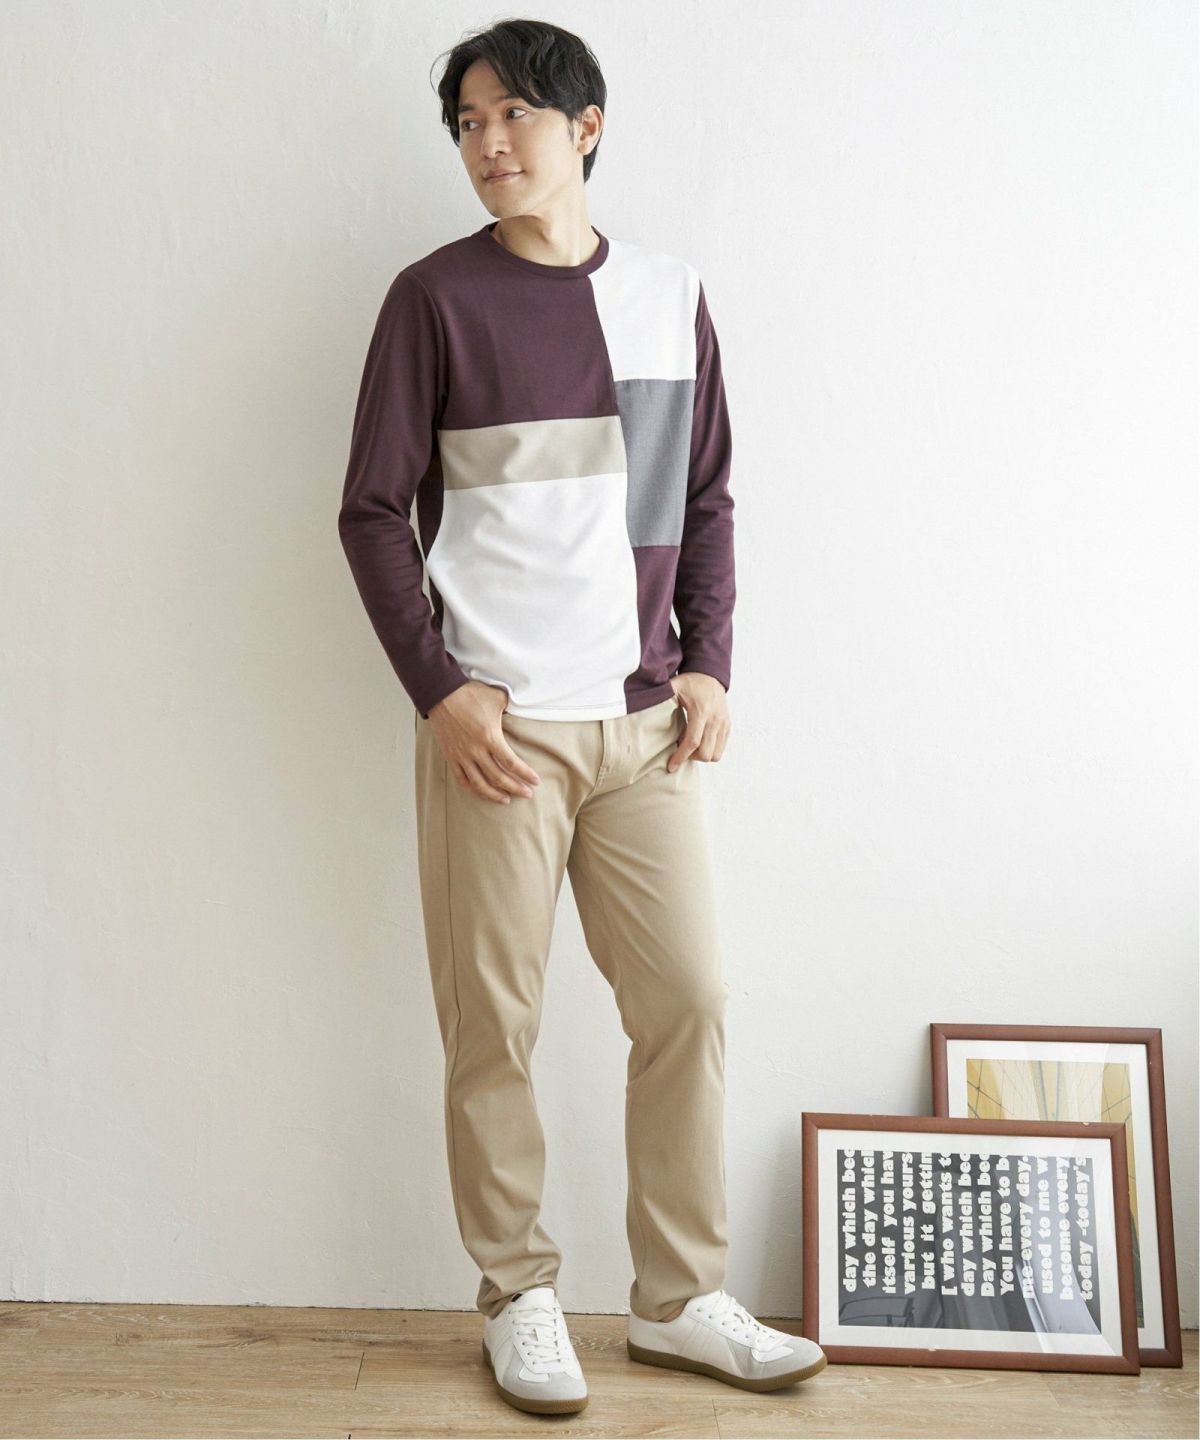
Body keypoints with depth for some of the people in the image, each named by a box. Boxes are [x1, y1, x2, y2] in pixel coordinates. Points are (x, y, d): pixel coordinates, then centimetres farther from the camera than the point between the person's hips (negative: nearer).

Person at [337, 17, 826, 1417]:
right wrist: (438, 690, -10)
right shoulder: (435, 297, 0)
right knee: (492, 1026, 2)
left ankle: (679, 1298, 21)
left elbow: (706, 501, 14)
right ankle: (518, 1298, 21)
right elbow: (374, 511, -1)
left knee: (688, 1001, 5)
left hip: (643, 721, 4)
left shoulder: (670, 296, 11)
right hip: (496, 723, -3)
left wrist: (707, 663, 2)